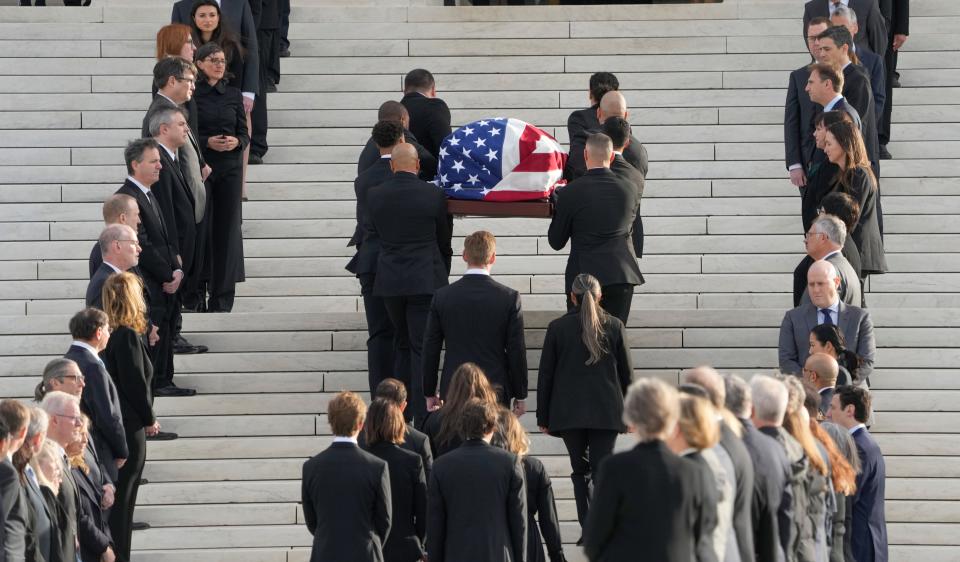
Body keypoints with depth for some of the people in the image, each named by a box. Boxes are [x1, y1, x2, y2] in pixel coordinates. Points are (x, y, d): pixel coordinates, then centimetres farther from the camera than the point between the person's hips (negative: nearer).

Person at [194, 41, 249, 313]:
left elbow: (245, 133, 11)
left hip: (230, 169, 3)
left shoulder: (233, 94, 9)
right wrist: (207, 142, -16)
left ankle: (222, 300, 2)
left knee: (227, 230, -1)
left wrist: (236, 142, -11)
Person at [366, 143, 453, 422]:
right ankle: (422, 417, -6)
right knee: (422, 348, -1)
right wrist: (442, 276, 19)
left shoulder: (374, 195, -1)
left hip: (389, 282, 3)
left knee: (404, 346, 18)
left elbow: (372, 235, 10)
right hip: (425, 281, -3)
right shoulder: (434, 195, -6)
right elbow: (444, 241, 4)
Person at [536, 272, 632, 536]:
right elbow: (627, 373, 4)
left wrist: (543, 416, 9)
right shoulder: (614, 326, -1)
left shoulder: (558, 328, -2)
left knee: (580, 471, 12)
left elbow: (545, 375, 1)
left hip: (569, 413, 0)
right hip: (606, 412, 0)